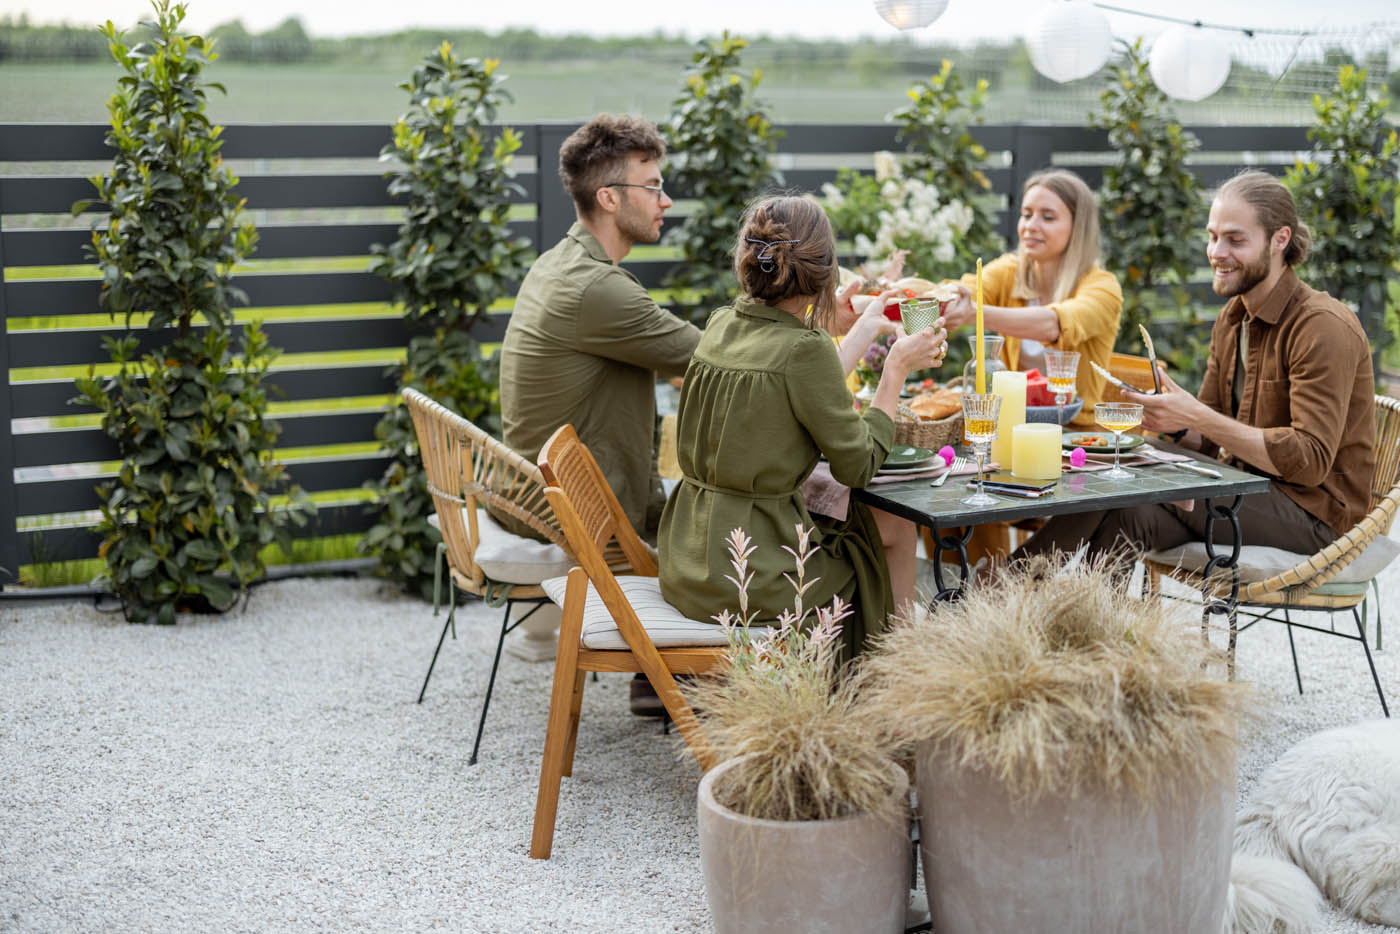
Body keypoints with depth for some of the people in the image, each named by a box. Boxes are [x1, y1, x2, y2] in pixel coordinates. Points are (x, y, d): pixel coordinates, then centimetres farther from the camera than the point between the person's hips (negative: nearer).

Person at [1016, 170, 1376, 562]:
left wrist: (1199, 418, -27)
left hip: (1314, 511, -7)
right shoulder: (1231, 318, 11)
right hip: (1250, 488, 7)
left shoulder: (1323, 327, -16)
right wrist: (1174, 419, -13)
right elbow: (1208, 439, 12)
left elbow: (1311, 460, -23)